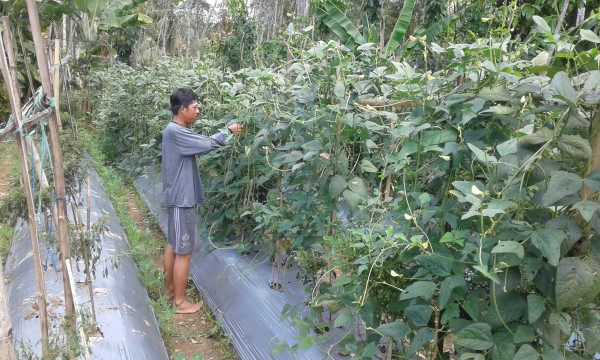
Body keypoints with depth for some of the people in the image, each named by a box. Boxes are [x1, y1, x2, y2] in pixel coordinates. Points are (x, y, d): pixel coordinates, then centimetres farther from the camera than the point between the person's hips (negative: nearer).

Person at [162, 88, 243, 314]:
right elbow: (207, 144, -20)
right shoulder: (175, 132, -20)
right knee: (184, 251, -2)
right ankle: (180, 302, 9)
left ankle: (169, 289, 33)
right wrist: (228, 132, -5)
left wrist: (226, 135, 4)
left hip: (177, 196, 11)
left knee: (173, 245, 19)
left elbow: (202, 144, 13)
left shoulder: (175, 131, 12)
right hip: (181, 199, -11)